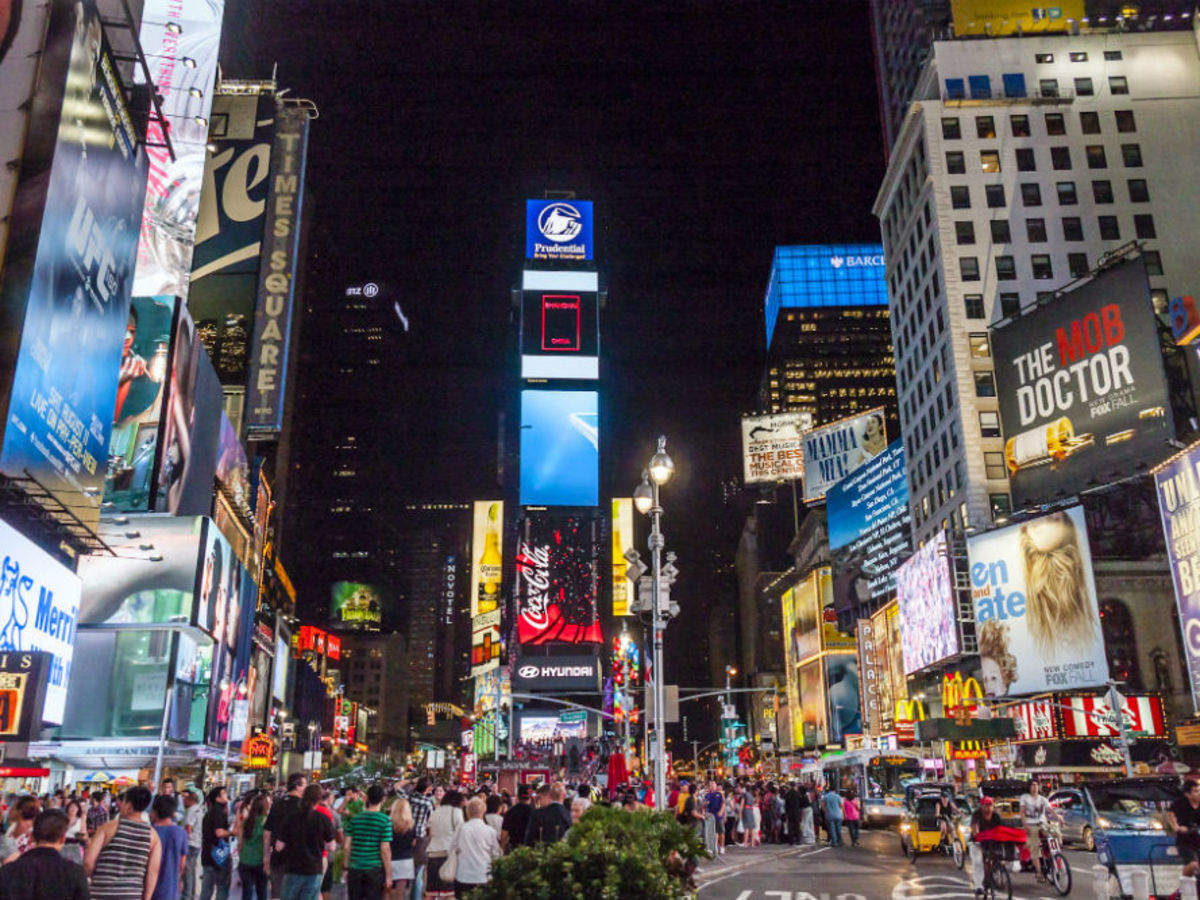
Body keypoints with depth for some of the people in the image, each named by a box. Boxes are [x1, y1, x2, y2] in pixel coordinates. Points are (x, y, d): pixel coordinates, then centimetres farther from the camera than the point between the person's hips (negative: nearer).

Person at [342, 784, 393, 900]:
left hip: (355, 869, 3)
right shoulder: (385, 821, -7)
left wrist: (347, 868, 14)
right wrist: (388, 875, -4)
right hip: (375, 869, -3)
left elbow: (347, 846, 3)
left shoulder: (355, 819, 3)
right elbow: (385, 849, -9)